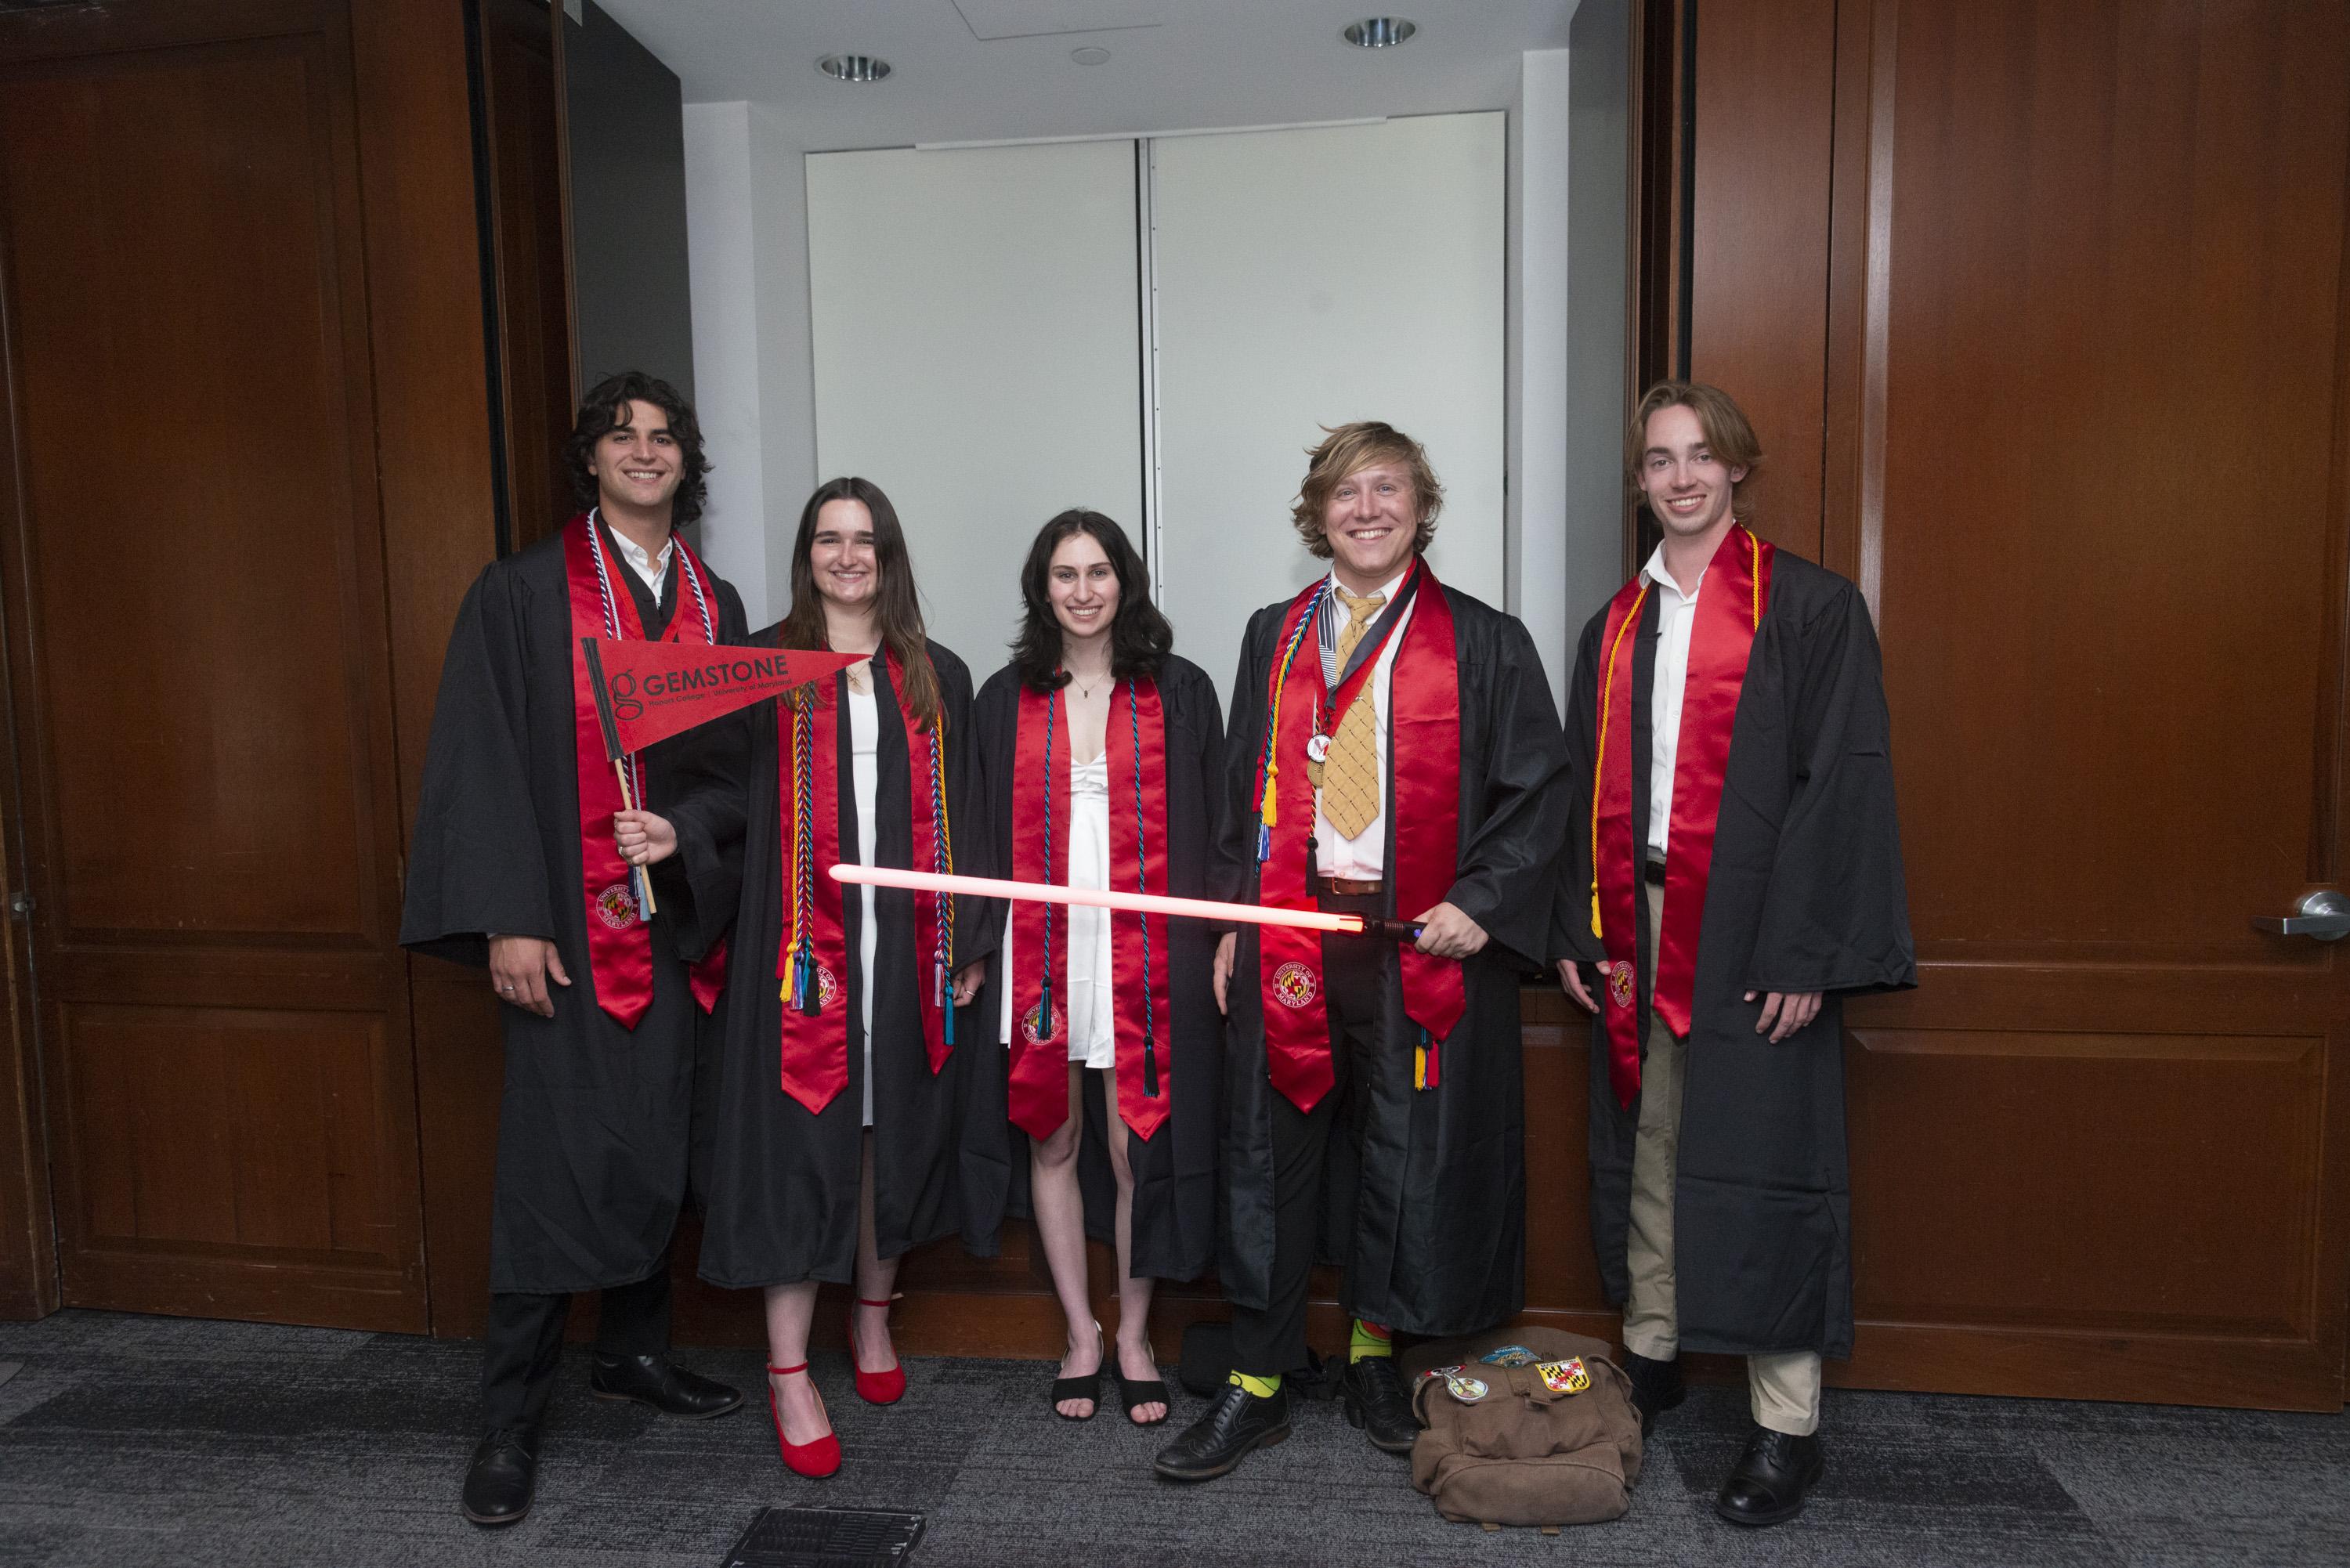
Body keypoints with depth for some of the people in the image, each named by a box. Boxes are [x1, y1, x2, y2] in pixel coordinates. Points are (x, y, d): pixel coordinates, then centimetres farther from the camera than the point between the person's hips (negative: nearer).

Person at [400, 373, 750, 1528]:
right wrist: (508, 920, -14)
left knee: (659, 1144, 13)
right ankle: (511, 1419, 12)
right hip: (570, 927, -4)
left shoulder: (716, 606, 12)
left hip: (681, 921, 5)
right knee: (557, 1160, -2)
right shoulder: (522, 594, -2)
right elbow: (482, 761, -8)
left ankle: (634, 1349, 31)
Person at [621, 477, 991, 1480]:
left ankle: (873, 1312, 31)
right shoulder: (761, 666, 5)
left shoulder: (936, 677, 11)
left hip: (905, 941, 3)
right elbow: (731, 791, 2)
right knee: (799, 1136, -2)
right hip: (800, 941, -2)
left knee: (893, 1125, 10)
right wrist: (679, 832, -20)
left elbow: (960, 815, 11)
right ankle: (789, 1370, 9)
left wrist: (968, 941, 7)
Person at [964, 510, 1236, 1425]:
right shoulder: (1007, 699, 9)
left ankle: (1134, 1339, 21)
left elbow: (1216, 827, 4)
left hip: (1144, 951, -2)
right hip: (1038, 948, 2)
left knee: (1137, 1144, 1)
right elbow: (985, 833, 10)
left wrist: (1224, 937, -3)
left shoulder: (1178, 692, 4)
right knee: (1052, 1139, 9)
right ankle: (1081, 1336, 26)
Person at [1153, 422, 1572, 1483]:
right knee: (1270, 1152, 5)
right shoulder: (1275, 637, 11)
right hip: (1288, 933, 2)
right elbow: (1240, 789, 13)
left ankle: (1373, 1358, 29)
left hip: (1423, 939, -2)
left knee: (1407, 1151, 8)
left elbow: (1538, 788, 1)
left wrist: (1481, 899, -10)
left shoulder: (1484, 643, 2)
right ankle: (1256, 1385, 19)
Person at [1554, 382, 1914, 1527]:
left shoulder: (1812, 609, -3)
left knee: (1760, 1163, -1)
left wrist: (1803, 950, -15)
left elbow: (1844, 780, -9)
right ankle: (1651, 1354, 30)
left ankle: (1786, 1423, 12)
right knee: (1644, 1148, 13)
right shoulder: (1614, 627, 13)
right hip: (1635, 931, 5)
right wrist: (1578, 929, 8)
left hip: (1751, 935, -5)